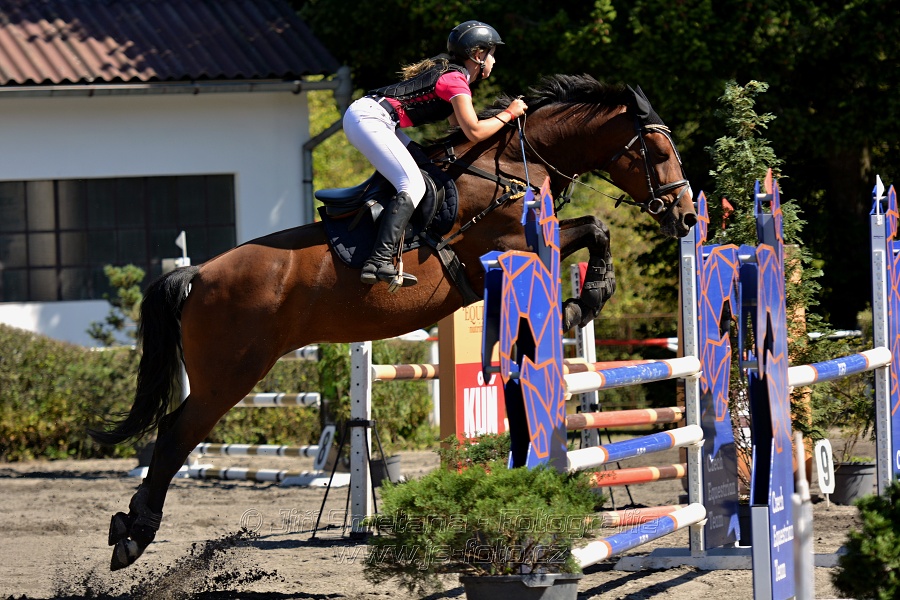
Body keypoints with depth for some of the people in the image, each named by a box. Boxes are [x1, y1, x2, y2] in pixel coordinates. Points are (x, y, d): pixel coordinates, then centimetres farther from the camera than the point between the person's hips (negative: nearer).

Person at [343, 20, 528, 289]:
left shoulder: (450, 73, 22)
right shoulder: (456, 80, -8)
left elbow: (460, 124, 30)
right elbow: (474, 132, -15)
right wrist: (508, 115, -2)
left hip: (362, 114, 11)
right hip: (369, 118, -11)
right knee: (413, 185, -18)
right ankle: (379, 262, -32)